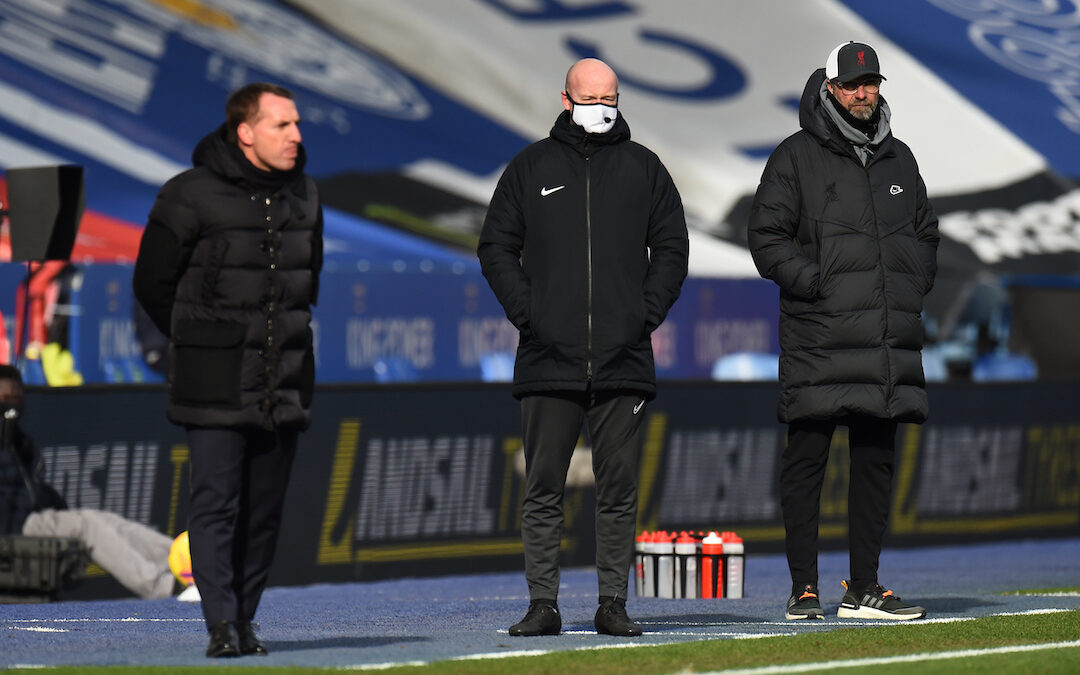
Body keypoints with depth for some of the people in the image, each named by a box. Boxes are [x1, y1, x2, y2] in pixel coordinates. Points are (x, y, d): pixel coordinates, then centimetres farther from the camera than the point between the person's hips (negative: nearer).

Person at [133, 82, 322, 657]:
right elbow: (153, 284, 1)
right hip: (216, 388, -5)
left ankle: (244, 619, 14)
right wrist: (202, 345, 6)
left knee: (264, 511, 6)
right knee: (216, 504, -10)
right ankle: (222, 625, -10)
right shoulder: (192, 196, -7)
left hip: (284, 387, 5)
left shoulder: (303, 195, 11)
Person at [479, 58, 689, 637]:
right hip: (548, 360, 0)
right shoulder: (531, 167, 9)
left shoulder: (643, 167, 11)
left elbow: (672, 247, 13)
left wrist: (648, 312, 0)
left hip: (624, 359, 1)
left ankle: (613, 603, 6)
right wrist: (525, 311, -3)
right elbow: (496, 246, 11)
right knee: (543, 490, -1)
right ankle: (543, 603, 2)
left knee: (619, 490, 1)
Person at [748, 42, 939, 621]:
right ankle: (803, 587, 1)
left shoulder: (898, 160, 17)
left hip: (888, 344, 5)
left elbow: (925, 233, 26)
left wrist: (912, 286, 9)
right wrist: (817, 283, -14)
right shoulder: (796, 158, 1)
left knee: (876, 460, 6)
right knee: (806, 459, -4)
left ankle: (863, 588, 12)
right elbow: (767, 238, -3)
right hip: (819, 343, -5)